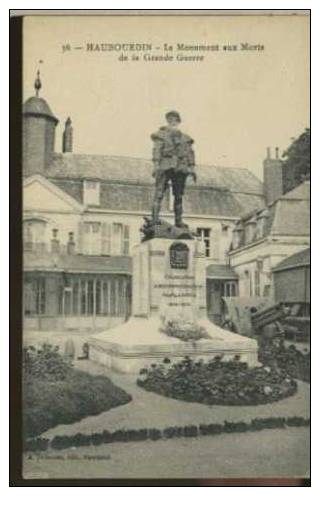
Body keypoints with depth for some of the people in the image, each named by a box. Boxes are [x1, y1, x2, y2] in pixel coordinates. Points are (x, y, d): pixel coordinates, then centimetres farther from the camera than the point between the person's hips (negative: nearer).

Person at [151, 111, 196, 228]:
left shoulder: (185, 138, 17)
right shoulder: (161, 135, 7)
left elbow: (190, 153, 17)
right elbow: (156, 151, -2)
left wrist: (192, 169, 10)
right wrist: (156, 166, -13)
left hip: (180, 169, 4)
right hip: (165, 167, -4)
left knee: (179, 196, 4)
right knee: (159, 193, -13)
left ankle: (178, 220, 8)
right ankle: (155, 218, -16)